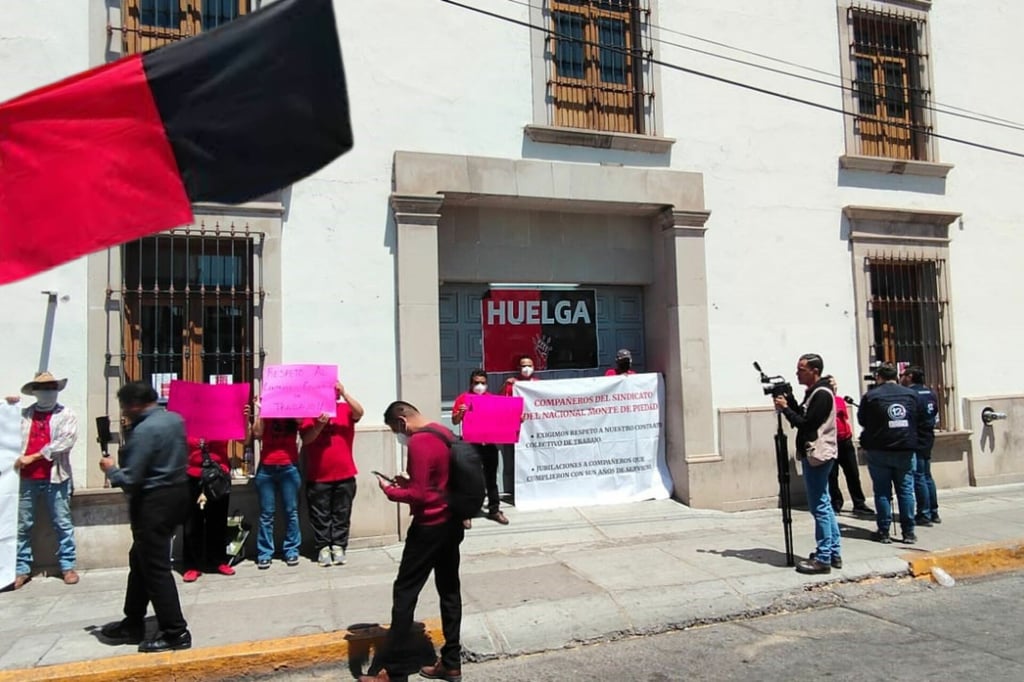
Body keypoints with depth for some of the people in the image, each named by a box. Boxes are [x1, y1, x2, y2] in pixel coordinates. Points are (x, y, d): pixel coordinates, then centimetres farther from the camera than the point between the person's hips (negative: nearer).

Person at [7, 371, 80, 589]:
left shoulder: (66, 414, 2)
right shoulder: (24, 414, 9)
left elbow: (66, 441, -10)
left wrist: (32, 457, -13)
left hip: (55, 478, -2)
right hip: (27, 478, 2)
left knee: (62, 524, 4)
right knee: (23, 526, 7)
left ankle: (67, 566, 12)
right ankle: (21, 569, 17)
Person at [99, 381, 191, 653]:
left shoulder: (143, 431, -22)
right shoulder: (175, 419, 5)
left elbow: (130, 480, -21)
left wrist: (111, 469, -1)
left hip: (154, 502, -9)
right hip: (177, 493, 10)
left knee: (155, 567, -1)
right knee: (140, 560, 21)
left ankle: (175, 632, 5)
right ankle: (133, 624, 31)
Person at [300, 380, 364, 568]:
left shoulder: (346, 409, 3)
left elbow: (360, 412, -19)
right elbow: (306, 439, -9)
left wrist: (344, 393, -26)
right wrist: (319, 425, -27)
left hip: (345, 474, 1)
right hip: (318, 476, -1)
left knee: (341, 514, 8)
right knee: (320, 515, 5)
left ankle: (338, 547, 15)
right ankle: (323, 548, 14)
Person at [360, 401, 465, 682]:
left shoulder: (419, 442, -19)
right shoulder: (446, 434, 8)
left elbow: (419, 496, -21)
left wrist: (390, 490, -6)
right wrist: (409, 482, 12)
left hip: (430, 527, -9)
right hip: (452, 524, 9)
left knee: (404, 592, 0)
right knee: (449, 590, 12)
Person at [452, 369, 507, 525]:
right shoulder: (463, 398, -3)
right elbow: (455, 421, -5)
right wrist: (460, 413, -26)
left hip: (489, 444, 3)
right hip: (470, 444, -3)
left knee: (491, 478, 11)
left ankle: (494, 509, 19)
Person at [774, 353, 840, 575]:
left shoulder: (822, 394, -15)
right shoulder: (814, 392, 16)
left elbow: (806, 424, -19)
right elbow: (802, 419, 17)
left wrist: (785, 408, -11)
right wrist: (790, 402, 5)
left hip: (817, 456, -11)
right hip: (814, 455, 11)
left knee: (820, 507, -7)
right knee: (824, 505, 14)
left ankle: (823, 559, -3)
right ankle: (834, 553, 21)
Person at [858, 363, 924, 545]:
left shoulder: (870, 396, -9)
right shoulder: (911, 394, 2)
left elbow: (862, 420, 3)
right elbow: (917, 419, 14)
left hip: (879, 451, -3)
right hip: (906, 450, 3)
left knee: (882, 492, 4)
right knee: (906, 490, 8)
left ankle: (884, 532, 8)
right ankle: (908, 531, 11)